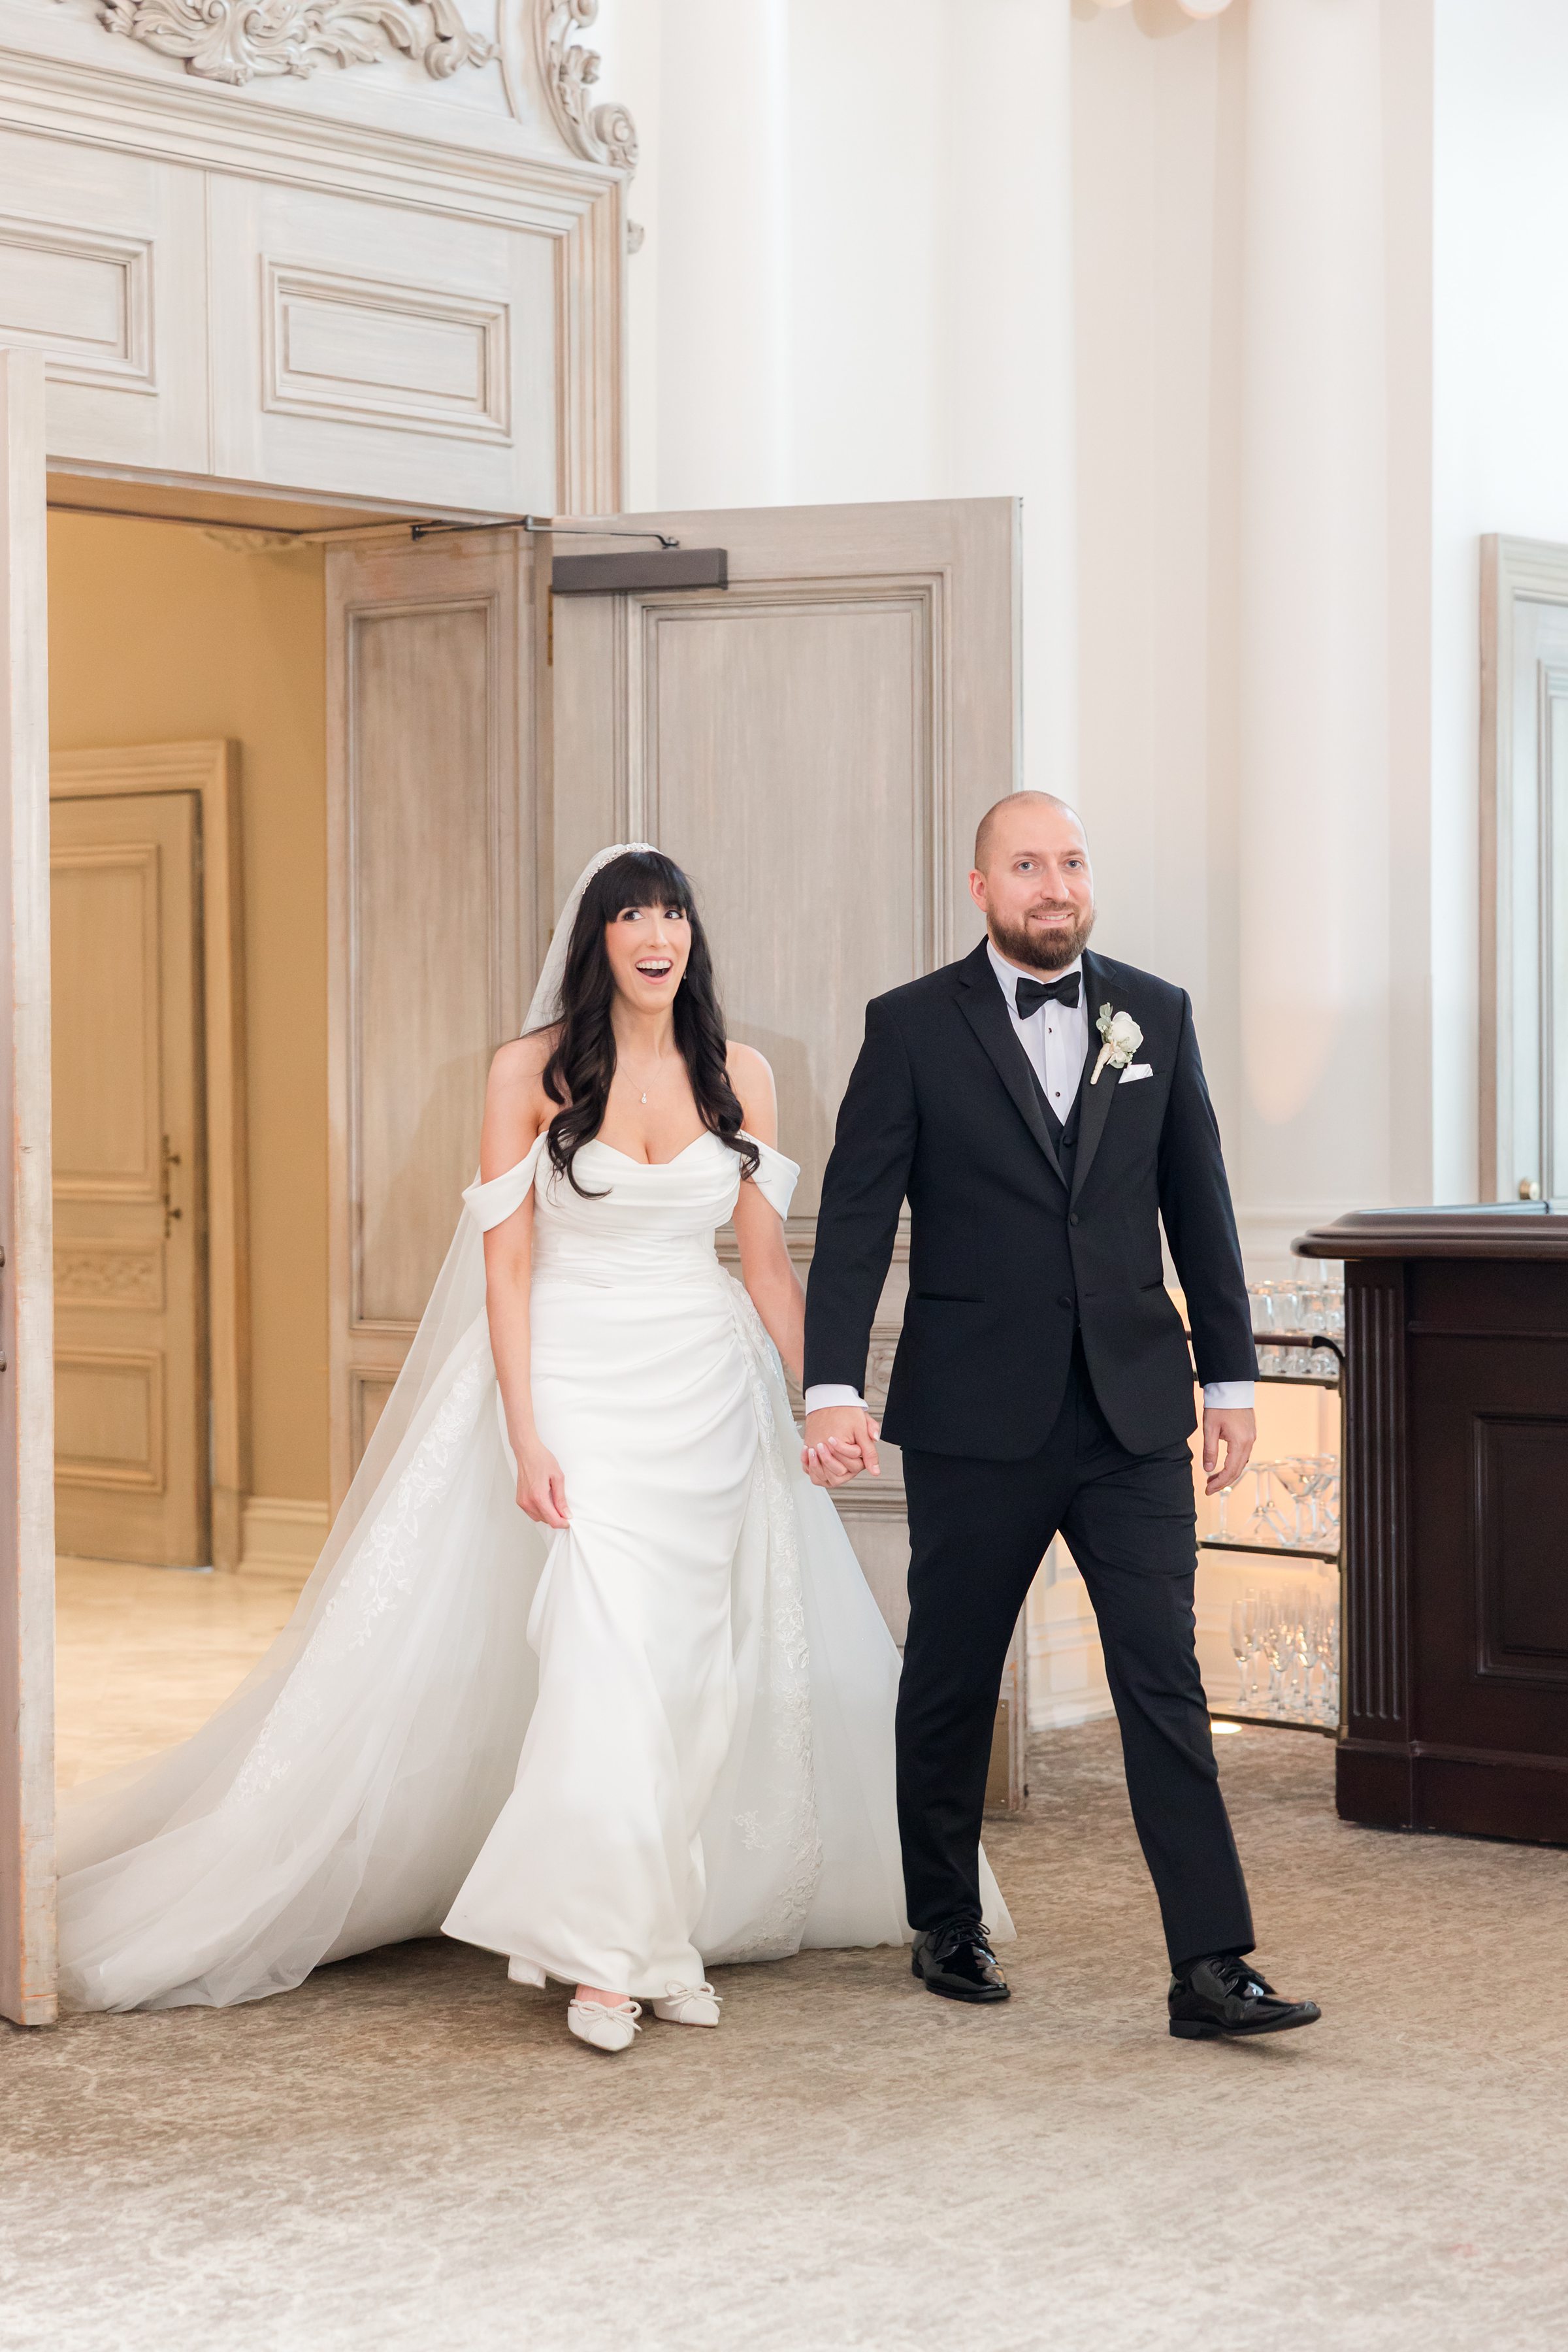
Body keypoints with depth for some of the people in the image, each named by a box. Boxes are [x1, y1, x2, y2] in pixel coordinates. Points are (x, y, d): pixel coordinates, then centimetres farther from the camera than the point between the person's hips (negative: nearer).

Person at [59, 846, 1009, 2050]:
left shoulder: (738, 1076, 5)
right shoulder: (533, 1071, -3)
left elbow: (767, 1257, 10)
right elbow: (504, 1263, -5)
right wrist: (526, 1438, -11)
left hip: (710, 1395, 3)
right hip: (576, 1386, -3)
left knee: (694, 1668, 4)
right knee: (605, 1657, -12)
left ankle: (672, 1933, 15)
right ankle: (608, 1953, -5)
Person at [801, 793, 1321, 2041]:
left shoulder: (1156, 1014, 7)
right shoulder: (913, 1028, -2)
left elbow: (1200, 1208, 11)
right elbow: (855, 1220, -6)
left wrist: (1231, 1376, 9)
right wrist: (833, 1390, -17)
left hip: (1133, 1413, 2)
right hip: (975, 1417, -1)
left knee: (1165, 1681, -4)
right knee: (951, 1684, 10)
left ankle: (1212, 1965, -3)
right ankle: (947, 1928, 28)